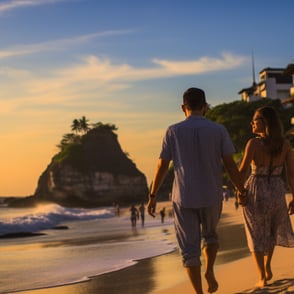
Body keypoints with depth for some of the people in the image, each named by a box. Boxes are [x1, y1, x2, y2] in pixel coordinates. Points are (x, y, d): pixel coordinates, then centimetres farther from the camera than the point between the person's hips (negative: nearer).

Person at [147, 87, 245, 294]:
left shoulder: (173, 131, -3)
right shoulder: (219, 130, -3)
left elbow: (162, 166, -1)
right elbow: (231, 165, -5)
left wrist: (153, 196, 8)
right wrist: (243, 193, 4)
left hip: (183, 198, -1)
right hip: (211, 197, 1)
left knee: (190, 248, 7)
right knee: (210, 235, 28)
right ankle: (209, 270, 6)